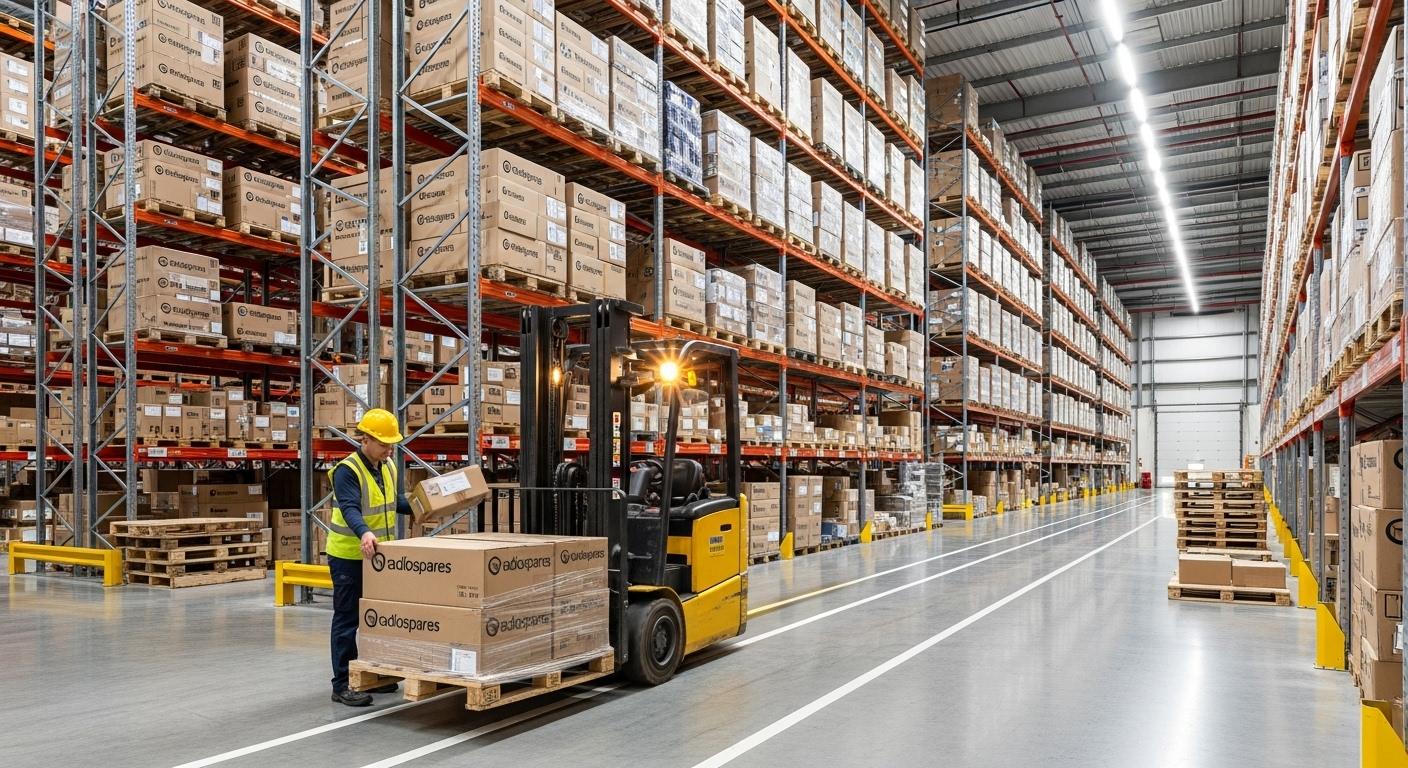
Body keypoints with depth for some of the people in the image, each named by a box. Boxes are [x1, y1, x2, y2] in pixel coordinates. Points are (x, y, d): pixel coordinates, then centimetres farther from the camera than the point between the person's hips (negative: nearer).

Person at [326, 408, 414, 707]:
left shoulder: (388, 467, 6)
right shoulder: (347, 470, -19)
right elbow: (349, 508, -33)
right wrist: (364, 533, -49)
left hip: (378, 555, 8)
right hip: (349, 556, -8)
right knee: (347, 620, -2)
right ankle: (342, 685, 5)